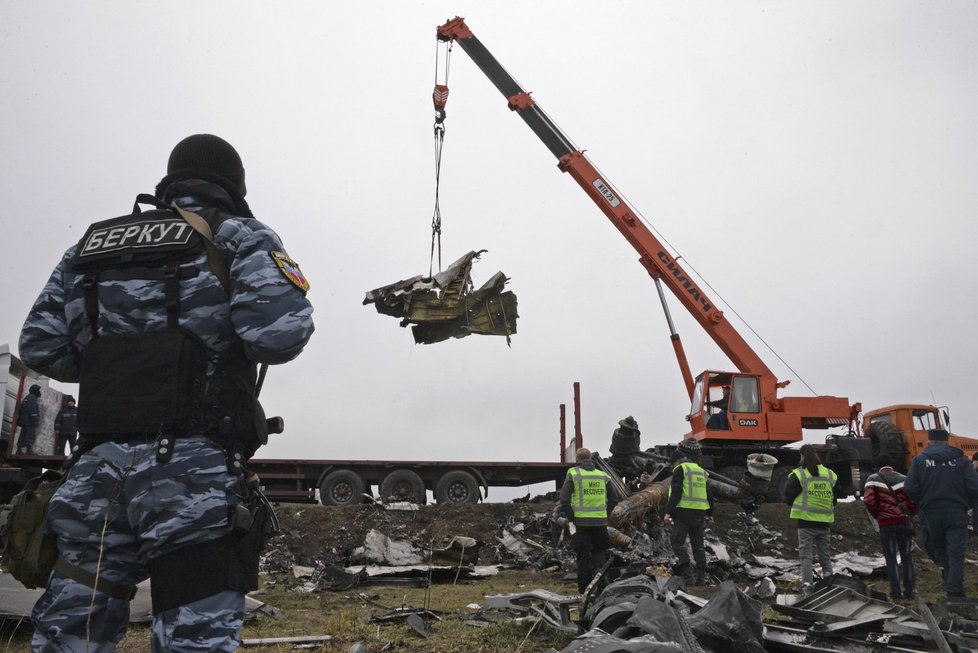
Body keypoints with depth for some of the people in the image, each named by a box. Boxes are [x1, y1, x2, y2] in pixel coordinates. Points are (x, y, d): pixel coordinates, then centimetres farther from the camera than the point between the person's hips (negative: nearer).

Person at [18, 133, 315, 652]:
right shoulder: (240, 237, 3)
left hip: (96, 467, 6)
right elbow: (280, 332, -13)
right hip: (194, 472, -5)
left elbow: (40, 346, 15)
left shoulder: (91, 243, 19)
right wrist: (223, 345, 8)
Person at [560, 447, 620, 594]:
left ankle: (584, 587, 10)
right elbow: (614, 498, 7)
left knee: (583, 555, 7)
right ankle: (598, 567, -5)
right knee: (600, 549, 20)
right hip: (600, 521, 2)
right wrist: (605, 513, 12)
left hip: (581, 521, -2)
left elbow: (564, 499, -10)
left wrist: (571, 516, -1)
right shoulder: (602, 475, 8)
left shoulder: (573, 474, -3)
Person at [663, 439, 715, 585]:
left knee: (677, 540, -2)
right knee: (698, 544, 11)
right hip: (700, 513, 7)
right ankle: (701, 575, 9)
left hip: (684, 512, -7)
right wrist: (710, 515, 26)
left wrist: (668, 512, -15)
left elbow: (676, 494, -13)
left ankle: (685, 569, -15)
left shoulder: (680, 470, -2)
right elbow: (709, 495, 19)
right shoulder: (701, 471, 19)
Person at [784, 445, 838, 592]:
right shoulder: (830, 475, 6)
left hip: (806, 520, -4)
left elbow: (788, 496, -7)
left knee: (805, 554, 0)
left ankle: (807, 583, -8)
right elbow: (835, 498, 15)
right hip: (825, 521, 4)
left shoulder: (798, 474, -10)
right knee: (825, 554, 15)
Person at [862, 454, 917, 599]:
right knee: (906, 556, 12)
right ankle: (909, 590, 14)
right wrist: (908, 513, 13)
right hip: (904, 522, 2)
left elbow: (868, 500, -13)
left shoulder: (873, 479, 0)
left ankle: (895, 591, 3)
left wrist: (877, 515, 3)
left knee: (890, 557, 5)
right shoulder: (904, 479, 7)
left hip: (886, 523, -2)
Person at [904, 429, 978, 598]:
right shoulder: (961, 459, 3)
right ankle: (955, 592, -4)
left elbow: (910, 488, -7)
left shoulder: (919, 460, 3)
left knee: (937, 548, 20)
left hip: (931, 513, 0)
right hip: (957, 513, 0)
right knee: (956, 554, 1)